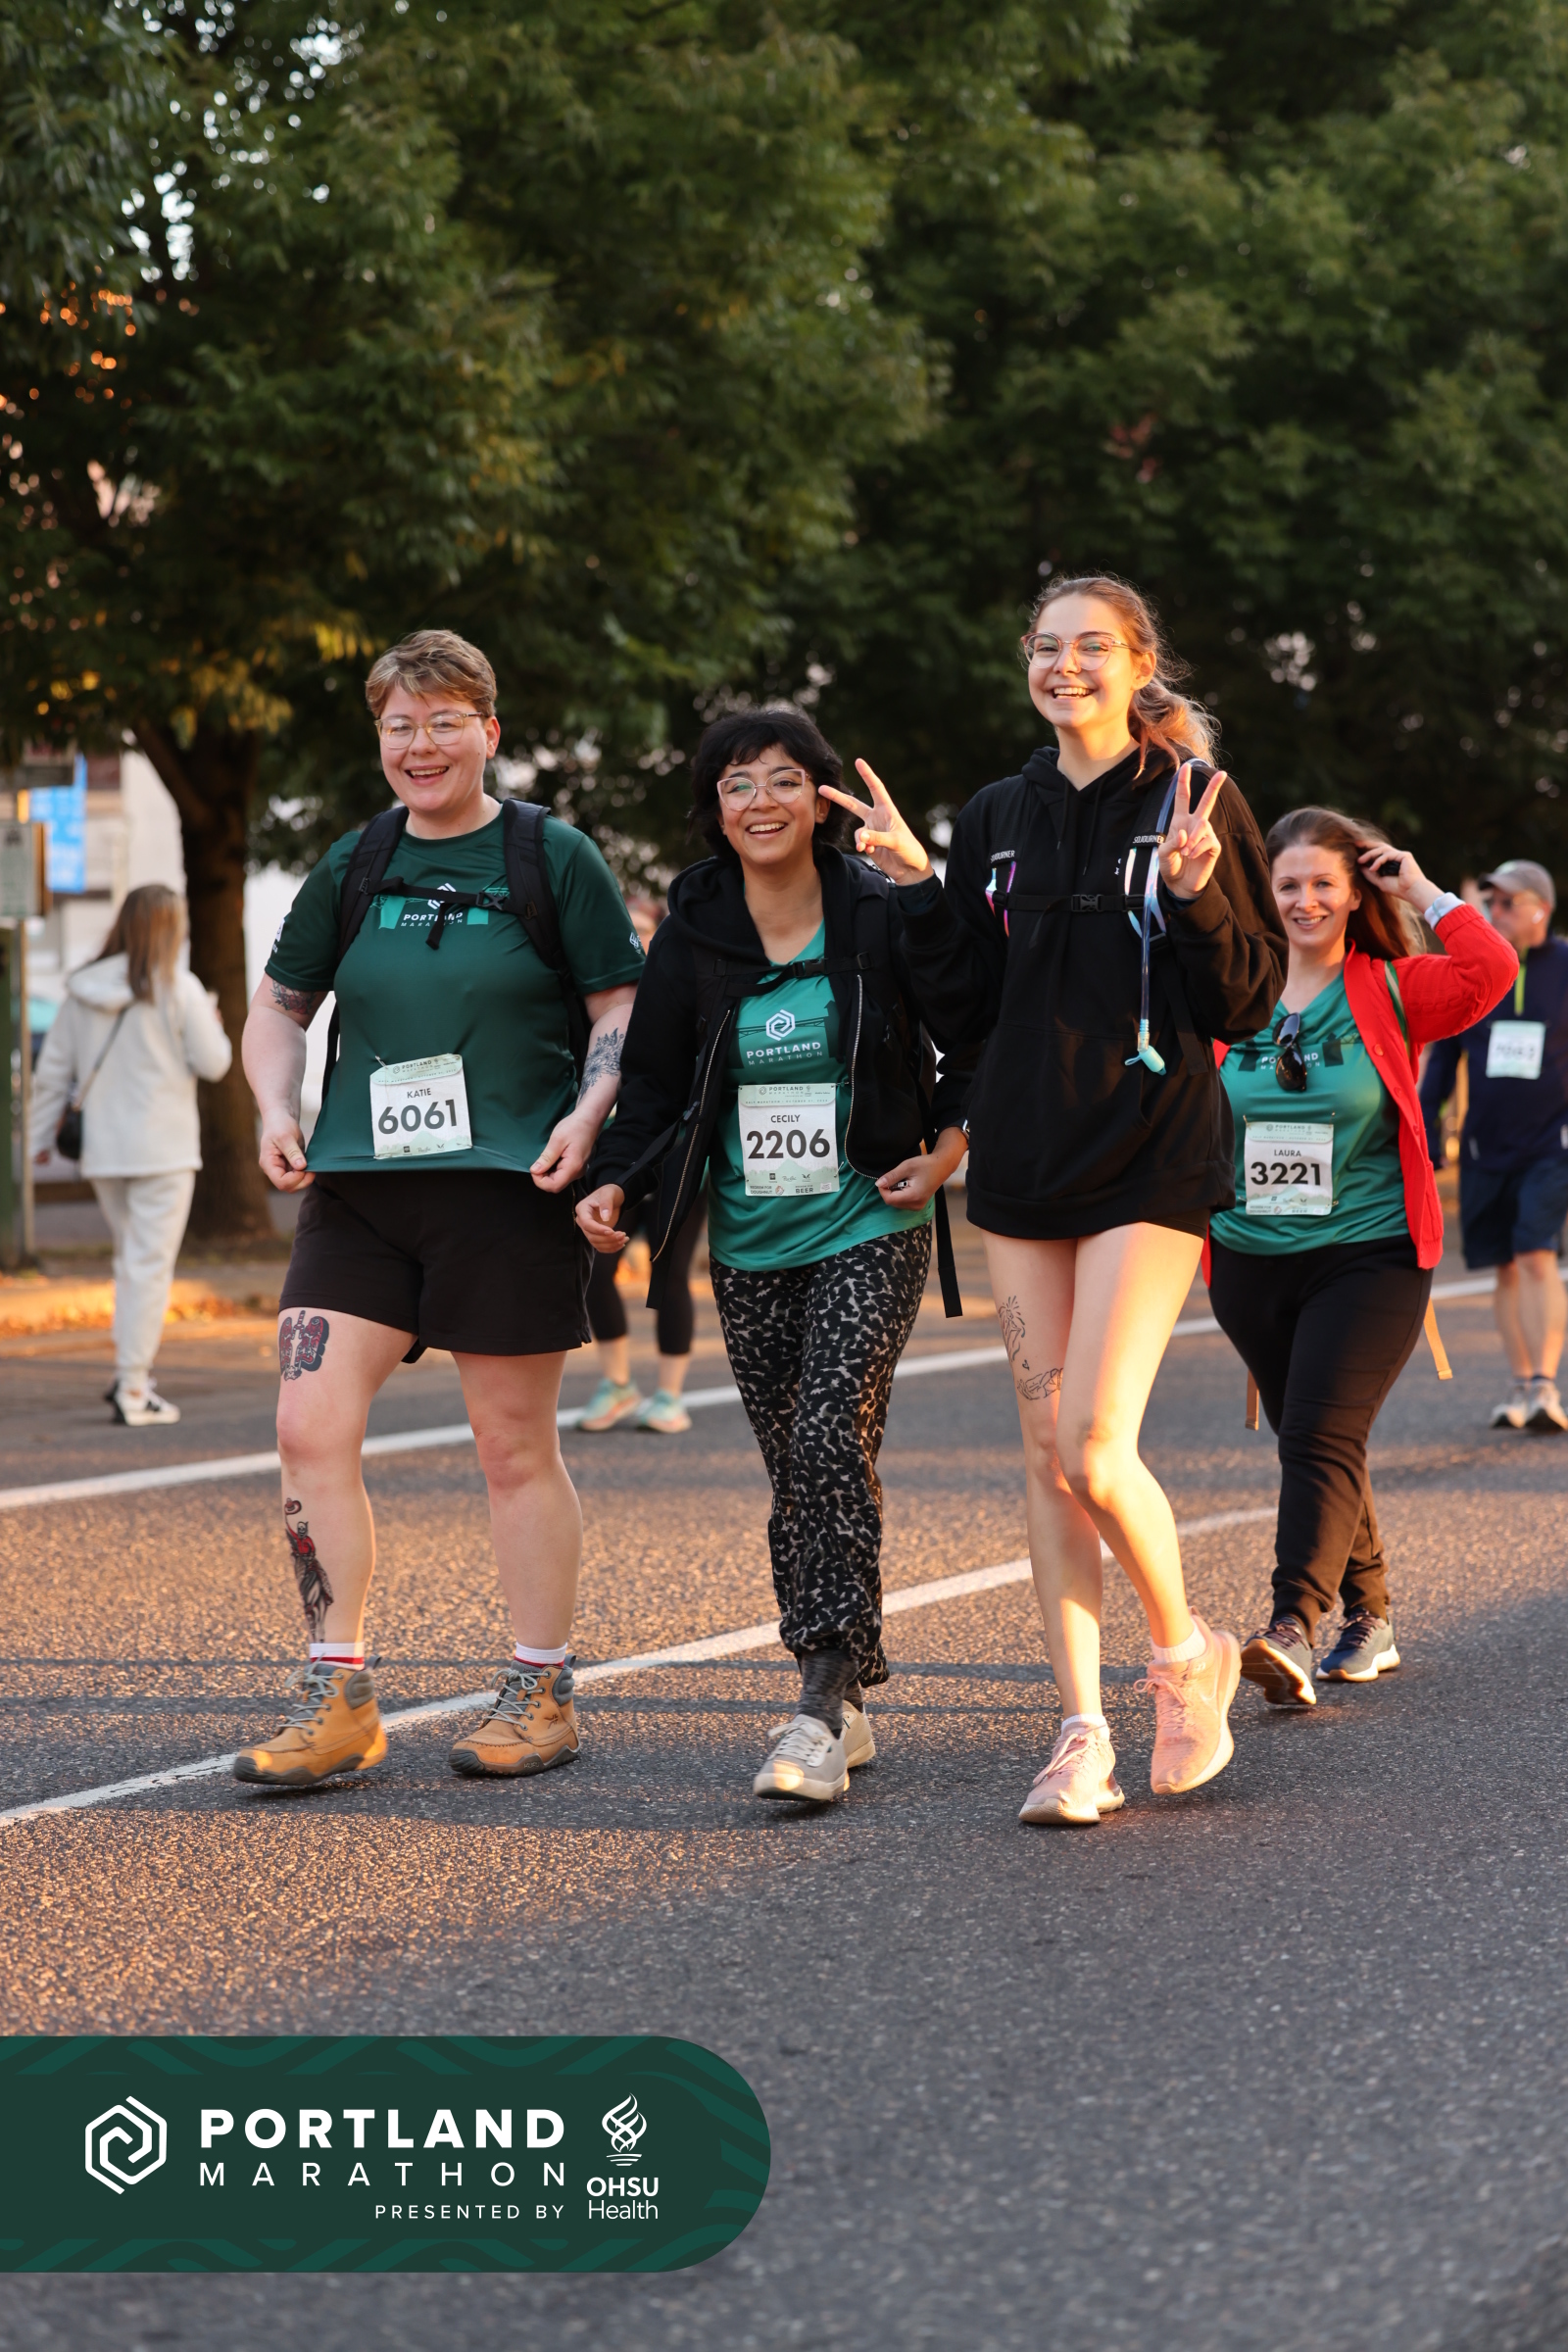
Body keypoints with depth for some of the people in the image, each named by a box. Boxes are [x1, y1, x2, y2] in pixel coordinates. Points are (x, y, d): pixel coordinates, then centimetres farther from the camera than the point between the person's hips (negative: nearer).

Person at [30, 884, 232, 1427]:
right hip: (162, 1150, -5)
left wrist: (41, 1137, 13)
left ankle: (130, 1374, 17)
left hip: (102, 1152, 5)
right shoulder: (178, 990, -10)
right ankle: (133, 1391, -4)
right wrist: (210, 1021, 13)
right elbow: (213, 1062, -6)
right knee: (149, 1265, -2)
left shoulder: (82, 991, 3)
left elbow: (52, 1071, 5)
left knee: (130, 1260, 20)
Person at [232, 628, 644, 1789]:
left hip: (509, 1184, -4)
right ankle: (340, 1698, 0)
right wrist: (278, 1110, 5)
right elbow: (279, 1003, 21)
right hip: (358, 1185, 4)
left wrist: (587, 1116, -15)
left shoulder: (552, 858, 1)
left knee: (516, 1446, 2)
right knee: (310, 1430, -7)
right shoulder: (353, 866, 12)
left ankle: (542, 1695, 15)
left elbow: (625, 1009, 1)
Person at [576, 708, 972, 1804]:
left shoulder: (883, 915, -6)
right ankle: (846, 1708, 14)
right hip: (750, 1246, 4)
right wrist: (616, 1182, -9)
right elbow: (654, 1082, 7)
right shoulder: (692, 935, 3)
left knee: (832, 1443, -18)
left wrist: (946, 1152, -4)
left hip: (870, 1231, -4)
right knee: (796, 1468, 5)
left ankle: (822, 1710, -20)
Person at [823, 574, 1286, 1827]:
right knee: (1047, 1451, 5)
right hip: (1025, 1160, 5)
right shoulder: (1000, 819, 10)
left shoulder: (1196, 803, -3)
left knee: (1094, 1449, -13)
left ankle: (1186, 1652, 13)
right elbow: (968, 1007, 9)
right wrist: (919, 886, -1)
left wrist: (1196, 894, -21)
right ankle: (1083, 1733, 10)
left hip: (1153, 1159, -5)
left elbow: (1247, 999, -6)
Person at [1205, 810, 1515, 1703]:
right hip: (1252, 1261, 4)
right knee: (1317, 1446, 13)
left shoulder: (1391, 993, 0)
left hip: (1367, 1256, -4)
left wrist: (1426, 894, -8)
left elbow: (1493, 971, -17)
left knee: (1322, 1440, -17)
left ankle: (1293, 1631, -27)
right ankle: (1370, 1621, 26)